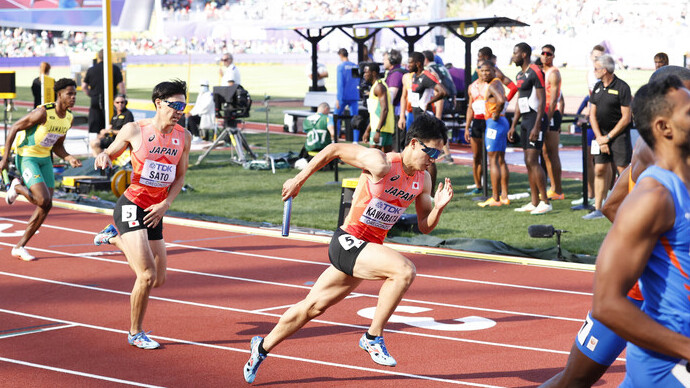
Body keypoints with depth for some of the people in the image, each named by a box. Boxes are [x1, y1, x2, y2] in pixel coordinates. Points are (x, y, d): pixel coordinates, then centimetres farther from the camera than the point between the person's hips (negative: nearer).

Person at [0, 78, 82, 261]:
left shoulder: (68, 118, 2)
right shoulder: (43, 113, -22)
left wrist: (69, 159, -7)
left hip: (45, 159, 8)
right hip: (26, 157, -8)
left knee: (46, 207, 3)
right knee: (44, 201, -22)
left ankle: (19, 247, 13)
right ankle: (17, 187, 9)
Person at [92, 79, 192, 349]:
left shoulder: (184, 137, 4)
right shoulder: (134, 130, -7)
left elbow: (179, 177, 11)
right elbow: (110, 153, 7)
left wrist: (165, 205, -4)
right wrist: (103, 156, -17)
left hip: (154, 213, 6)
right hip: (131, 207, -6)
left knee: (158, 280, 13)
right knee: (147, 276, -15)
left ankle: (115, 237, 36)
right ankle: (135, 333, 5)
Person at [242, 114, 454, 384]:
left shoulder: (423, 180, 2)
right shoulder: (380, 164, -20)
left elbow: (425, 227, 9)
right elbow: (334, 149, -9)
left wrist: (439, 206, -12)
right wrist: (299, 179, -3)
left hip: (369, 249, 7)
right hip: (348, 242, -7)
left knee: (314, 306, 17)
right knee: (404, 270, -29)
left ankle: (263, 347, 34)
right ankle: (373, 338, -15)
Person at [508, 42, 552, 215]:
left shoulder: (535, 72, -13)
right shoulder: (520, 74, 17)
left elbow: (542, 100, -17)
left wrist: (537, 126, -22)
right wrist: (513, 126, 21)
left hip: (535, 118, -10)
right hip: (525, 120, 10)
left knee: (532, 161, -13)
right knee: (528, 162, 8)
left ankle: (545, 202, -11)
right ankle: (535, 202, 12)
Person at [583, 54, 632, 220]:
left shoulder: (622, 87, -11)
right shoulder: (598, 87, 10)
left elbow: (626, 118, -13)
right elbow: (593, 114, 11)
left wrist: (608, 137, -11)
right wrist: (599, 138, 0)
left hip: (619, 134, -6)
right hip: (602, 134, 6)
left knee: (623, 171, -5)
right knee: (600, 170, 4)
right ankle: (598, 209, 8)